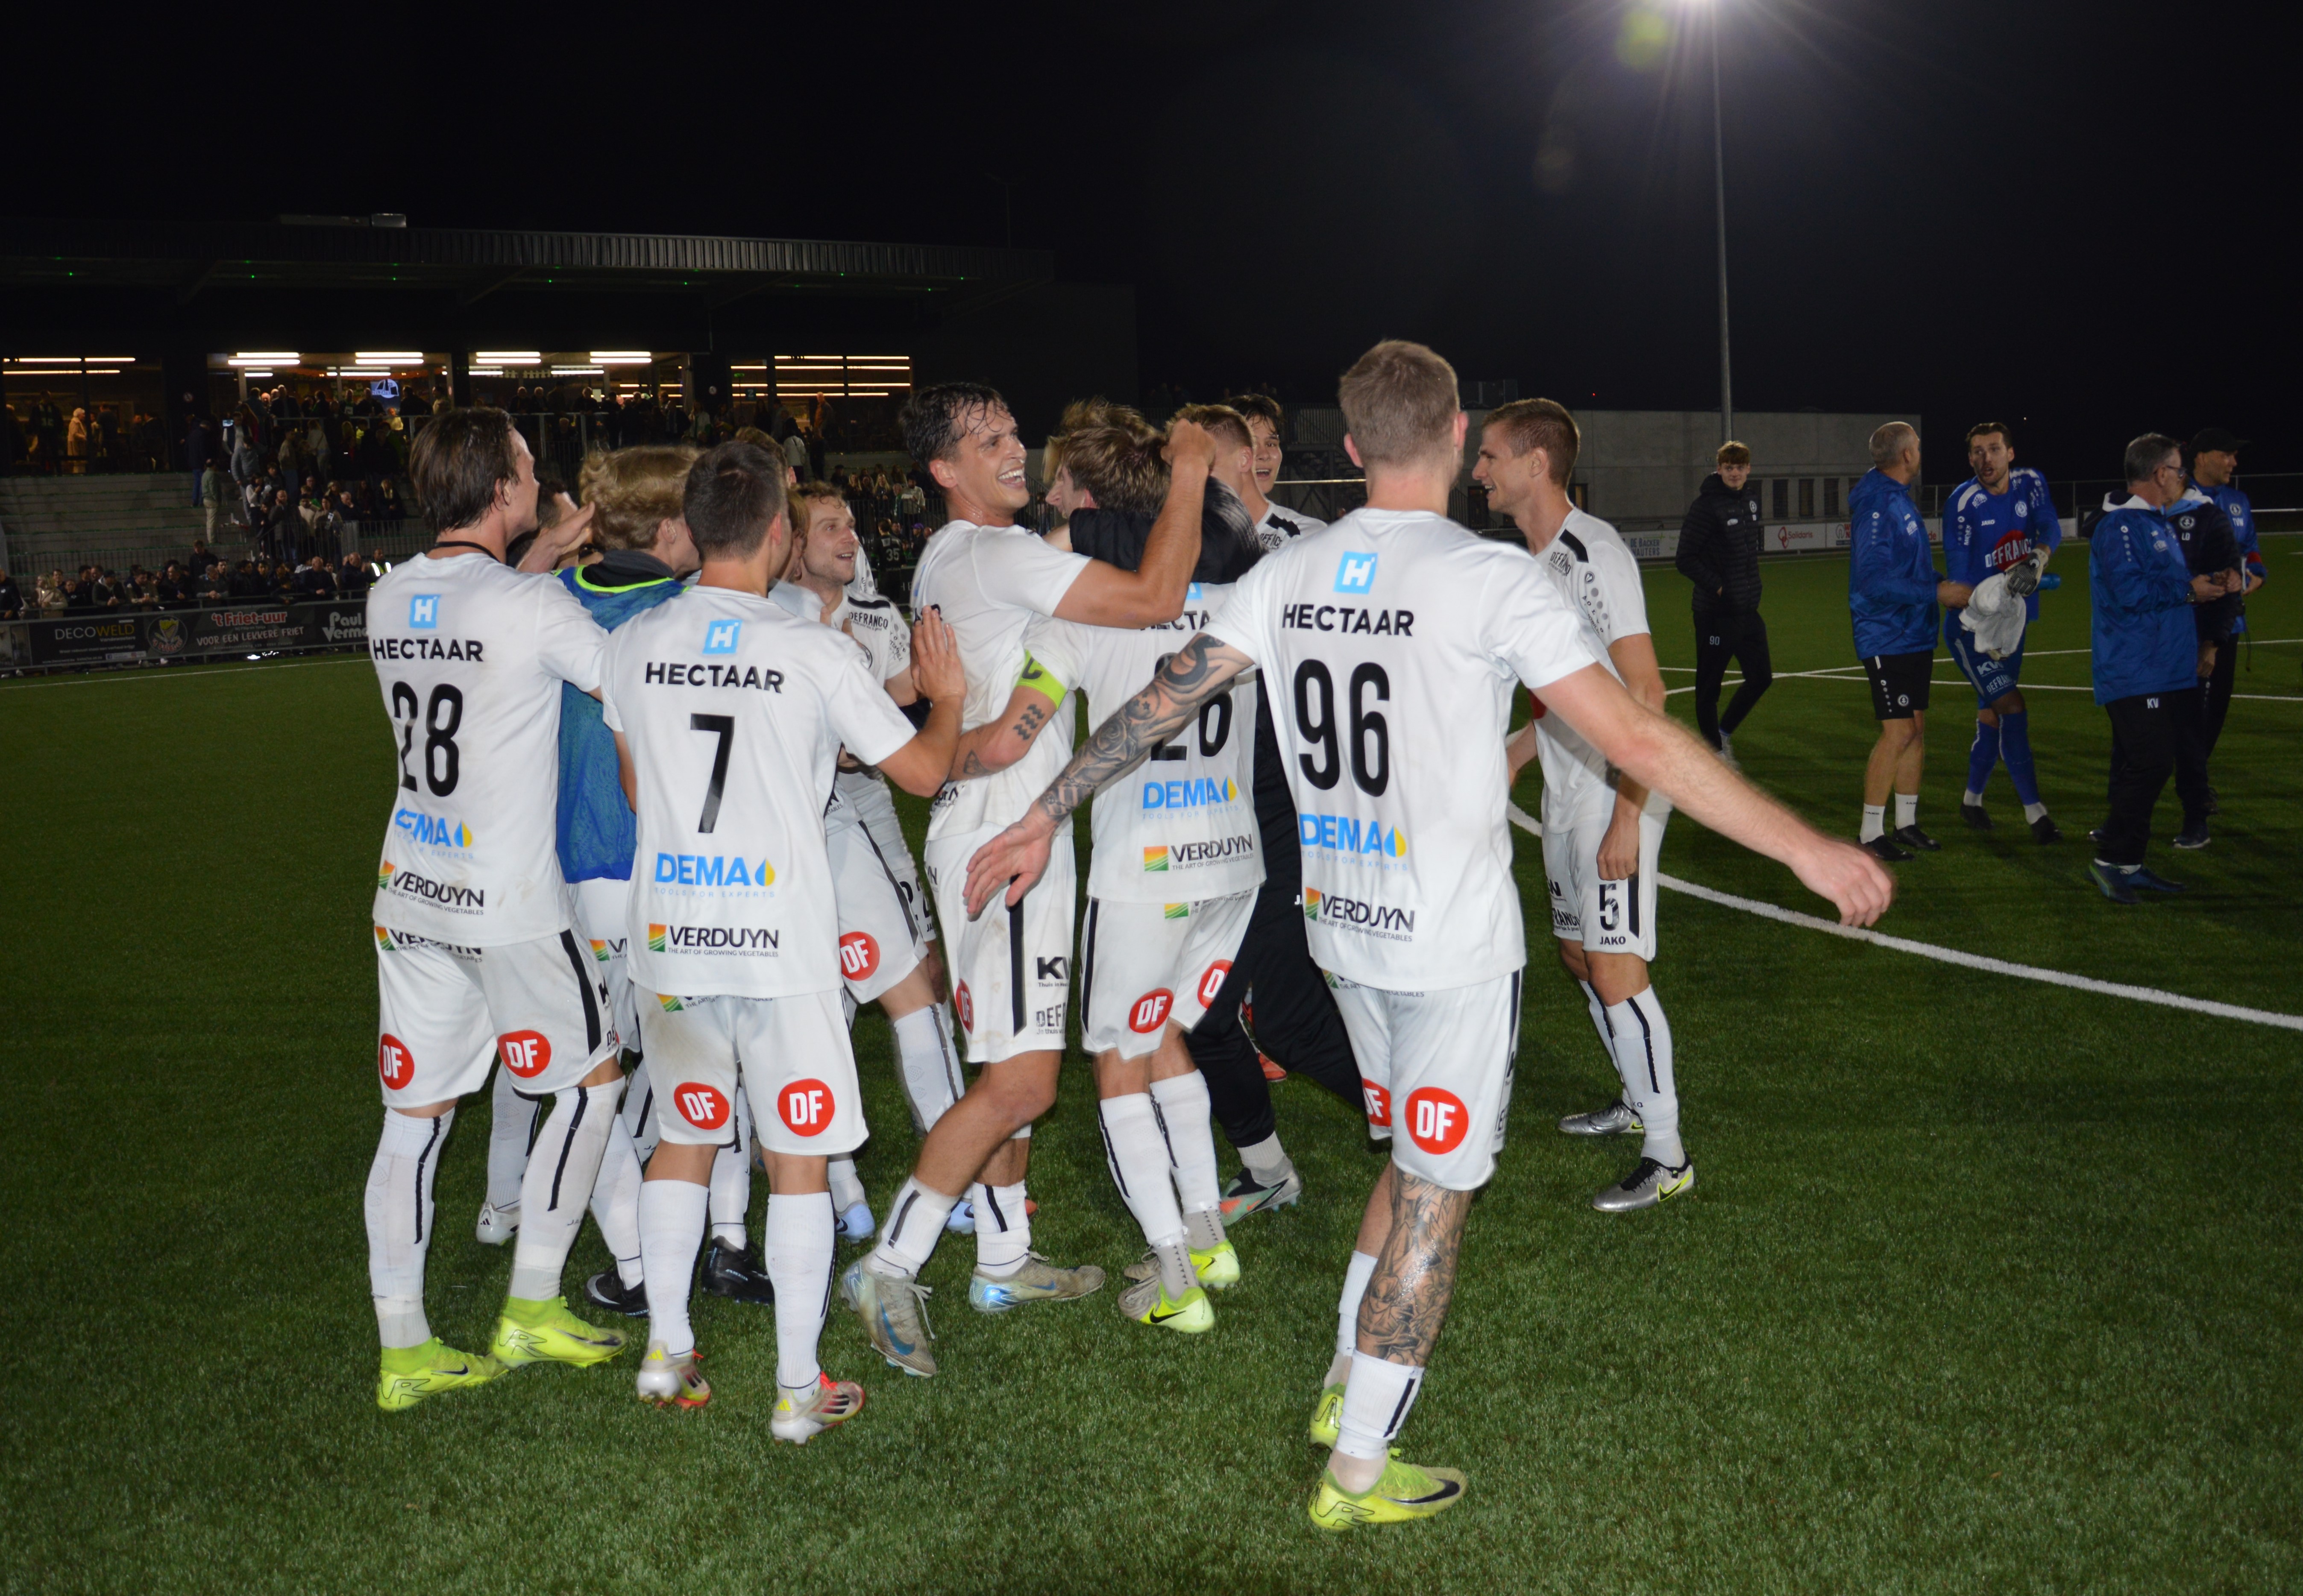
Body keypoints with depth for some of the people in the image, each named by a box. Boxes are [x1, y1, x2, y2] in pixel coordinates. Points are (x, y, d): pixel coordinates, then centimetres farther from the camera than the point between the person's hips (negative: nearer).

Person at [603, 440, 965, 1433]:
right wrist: (947, 697, 18)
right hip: (783, 940, -4)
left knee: (683, 1137, 20)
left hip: (670, 932, 4)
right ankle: (799, 1389, 11)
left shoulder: (633, 644, 1)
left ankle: (667, 1352, 26)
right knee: (798, 1159, 5)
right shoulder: (814, 653, -10)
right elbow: (922, 770, -1)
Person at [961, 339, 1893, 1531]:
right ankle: (1357, 1470, 16)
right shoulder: (1489, 580, -17)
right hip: (1455, 943, -6)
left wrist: (1043, 818, 16)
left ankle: (1348, 1384, 35)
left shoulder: (1288, 576, 1)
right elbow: (1634, 740, -21)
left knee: (1412, 1160, 26)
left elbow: (1161, 701, 5)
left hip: (1346, 928, 6)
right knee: (1433, 1196, 7)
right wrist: (1806, 848, -16)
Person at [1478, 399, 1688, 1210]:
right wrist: (1515, 753, 18)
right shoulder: (1534, 560, 11)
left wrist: (1626, 814, -25)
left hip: (1616, 800, -10)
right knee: (1579, 956, 17)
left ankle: (1667, 1156, 1)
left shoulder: (1593, 554, -18)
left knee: (1616, 971, -8)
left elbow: (1645, 693, -22)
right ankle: (1638, 1099, 35)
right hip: (1566, 794, 10)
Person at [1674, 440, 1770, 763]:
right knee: (1709, 686, 2)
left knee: (1761, 677, 12)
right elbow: (1685, 560, -14)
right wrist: (1717, 587, -19)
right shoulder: (1706, 506, -13)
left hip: (1747, 610, 7)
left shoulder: (1750, 500, 9)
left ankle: (1724, 732, 29)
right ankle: (1714, 750, 15)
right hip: (1715, 613, -7)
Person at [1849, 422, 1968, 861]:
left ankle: (1906, 822, 22)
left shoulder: (1899, 500, 13)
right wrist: (1938, 593, -20)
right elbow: (1877, 581, -24)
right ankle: (1872, 834, -2)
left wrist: (1945, 584, 10)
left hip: (1915, 636, 10)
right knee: (1898, 733, -9)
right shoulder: (1879, 505, -18)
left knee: (1916, 728, 12)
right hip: (1888, 639, -10)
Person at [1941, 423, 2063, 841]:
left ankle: (1972, 798, 31)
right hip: (1970, 627, -6)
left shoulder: (2029, 484, 1)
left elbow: (2052, 529, -12)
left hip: (2013, 621, 6)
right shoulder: (1963, 503, -15)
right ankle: (2034, 813, -8)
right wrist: (1982, 626, -23)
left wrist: (2036, 561, -32)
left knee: (1992, 713, 14)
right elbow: (1958, 577, -16)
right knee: (2012, 707, -12)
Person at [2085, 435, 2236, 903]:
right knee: (2148, 765, -14)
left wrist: (2212, 583, 9)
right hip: (2136, 675, -10)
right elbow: (2131, 591, -23)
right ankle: (2112, 860, -6)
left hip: (2167, 671, 10)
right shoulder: (2120, 526, -13)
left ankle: (2128, 864, 15)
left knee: (2149, 767, 9)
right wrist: (2189, 591, -13)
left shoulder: (2157, 525, 19)